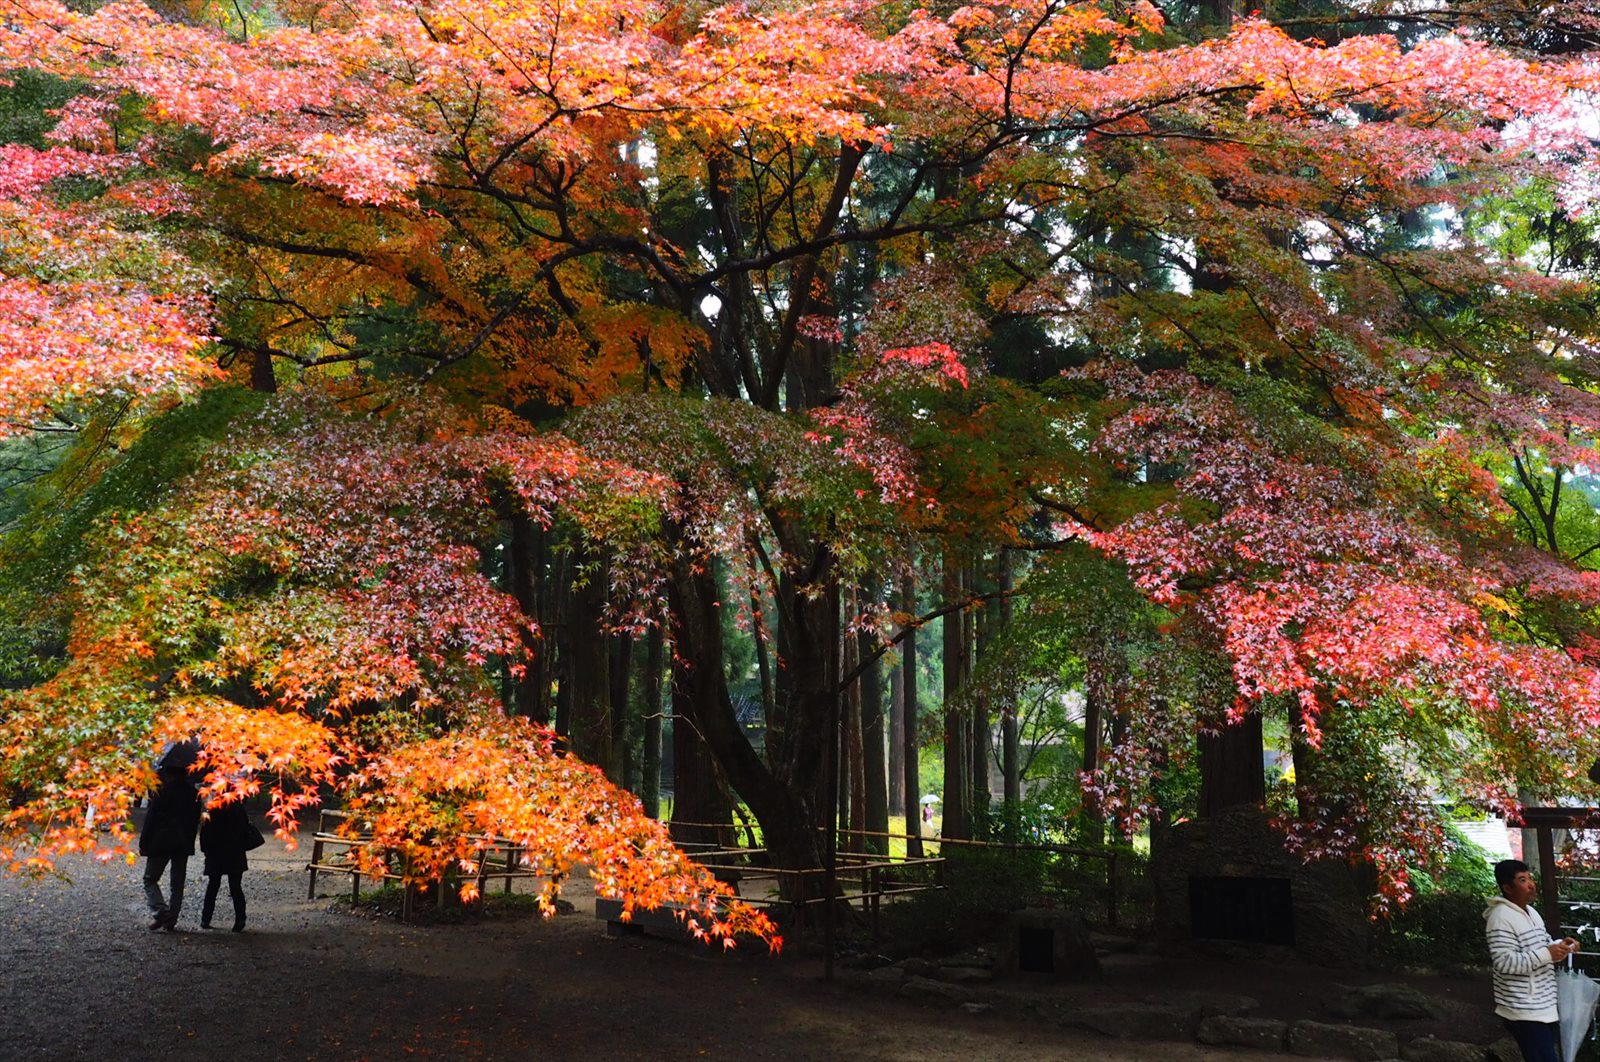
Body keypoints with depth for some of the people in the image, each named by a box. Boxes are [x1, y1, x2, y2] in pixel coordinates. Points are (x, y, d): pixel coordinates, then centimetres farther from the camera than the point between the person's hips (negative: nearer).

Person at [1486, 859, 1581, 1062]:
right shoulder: (1501, 918, -19)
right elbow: (1504, 962, -25)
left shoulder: (1530, 912, 13)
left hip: (1542, 1005, 10)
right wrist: (1548, 954, -24)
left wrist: (1560, 945, 1)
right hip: (1523, 1010, -10)